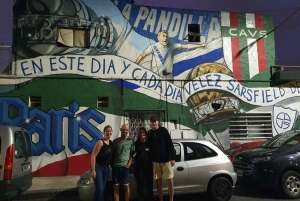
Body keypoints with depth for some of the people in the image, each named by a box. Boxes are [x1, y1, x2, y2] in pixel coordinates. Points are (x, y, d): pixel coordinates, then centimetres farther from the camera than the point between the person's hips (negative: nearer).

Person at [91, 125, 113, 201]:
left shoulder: (111, 143, 7)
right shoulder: (100, 142, -14)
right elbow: (93, 156, -17)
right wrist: (93, 170, -20)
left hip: (106, 167, 7)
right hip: (98, 167, -7)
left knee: (103, 189, 13)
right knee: (99, 189, -11)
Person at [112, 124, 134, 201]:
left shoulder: (130, 141, 1)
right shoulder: (115, 141, 5)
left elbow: (132, 154, 4)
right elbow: (112, 154, 11)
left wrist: (129, 163, -7)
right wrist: (112, 163, 1)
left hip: (125, 166, -2)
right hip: (115, 166, 2)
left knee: (126, 186, 4)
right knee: (116, 187, 6)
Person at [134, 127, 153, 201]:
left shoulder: (149, 142, 1)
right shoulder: (136, 143, 2)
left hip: (148, 166, 0)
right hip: (139, 166, 0)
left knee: (149, 184, 3)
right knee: (140, 184, 1)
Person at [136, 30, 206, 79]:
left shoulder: (172, 46, 2)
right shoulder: (153, 47, -5)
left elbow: (187, 46, 3)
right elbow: (142, 56, -1)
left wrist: (200, 45, 0)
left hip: (169, 75, 3)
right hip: (156, 75, -3)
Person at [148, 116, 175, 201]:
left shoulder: (163, 130, -6)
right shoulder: (150, 133, 5)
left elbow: (170, 144, -9)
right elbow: (150, 146, 10)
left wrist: (172, 158, -14)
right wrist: (151, 158, 5)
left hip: (166, 160, -3)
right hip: (155, 161, 3)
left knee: (170, 182, 2)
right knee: (158, 182, 9)